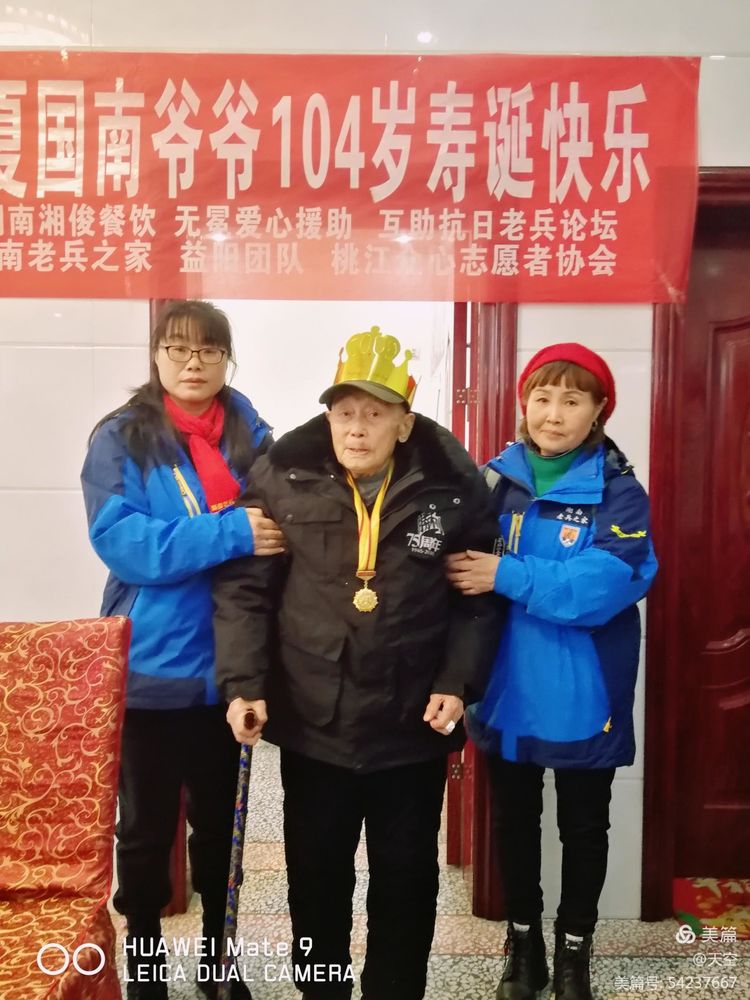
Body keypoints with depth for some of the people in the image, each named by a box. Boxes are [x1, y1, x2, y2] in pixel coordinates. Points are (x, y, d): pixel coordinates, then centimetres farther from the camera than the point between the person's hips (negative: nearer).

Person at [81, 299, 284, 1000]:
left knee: (220, 819, 18)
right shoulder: (120, 438, -5)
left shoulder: (252, 437, 4)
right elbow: (120, 541, -19)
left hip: (225, 667, 3)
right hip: (150, 668, -3)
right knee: (146, 826, 12)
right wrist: (229, 533, -26)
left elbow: (278, 533, 8)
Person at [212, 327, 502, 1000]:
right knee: (316, 877, 18)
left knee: (406, 880, 17)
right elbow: (244, 586, -4)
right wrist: (244, 682, -12)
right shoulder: (283, 477, -7)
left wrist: (459, 682, -9)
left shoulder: (455, 486, -7)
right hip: (310, 721, 1)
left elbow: (480, 595, 0)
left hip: (412, 725, 0)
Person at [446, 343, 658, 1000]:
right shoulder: (496, 480, -1)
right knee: (514, 821, 19)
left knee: (583, 827, 16)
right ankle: (523, 944, 41)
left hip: (581, 697, -2)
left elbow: (598, 588, -25)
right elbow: (463, 569, 0)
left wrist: (505, 575, -26)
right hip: (508, 690, 3)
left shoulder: (619, 493, -11)